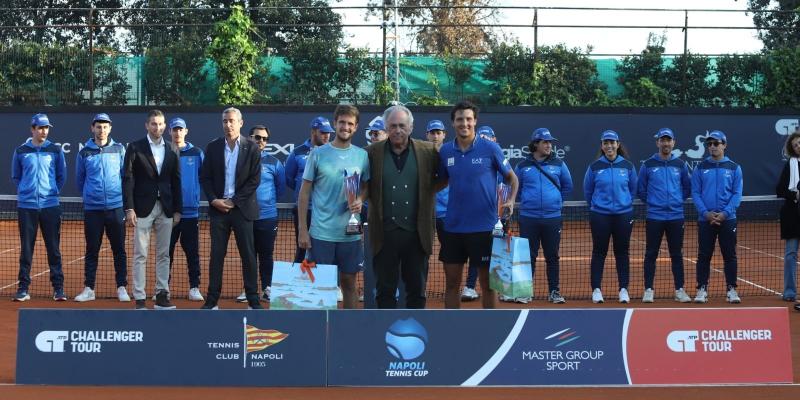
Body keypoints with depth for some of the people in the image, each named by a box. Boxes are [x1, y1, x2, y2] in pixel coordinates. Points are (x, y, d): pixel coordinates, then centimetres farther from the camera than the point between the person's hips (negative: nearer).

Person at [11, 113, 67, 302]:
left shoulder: (55, 150, 5)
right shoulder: (21, 151, 5)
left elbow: (62, 176, 11)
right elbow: (15, 177, 14)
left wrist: (53, 191, 5)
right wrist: (26, 191, 7)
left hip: (50, 206, 0)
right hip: (26, 206, 0)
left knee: (54, 249, 1)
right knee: (26, 249, 4)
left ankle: (58, 288, 6)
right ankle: (23, 288, 10)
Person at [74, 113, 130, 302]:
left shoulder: (119, 149, 4)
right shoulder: (84, 152, 4)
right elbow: (79, 180, 14)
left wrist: (121, 195, 8)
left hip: (116, 207, 0)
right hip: (92, 209, 0)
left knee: (119, 250, 3)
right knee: (92, 250, 5)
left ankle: (122, 287, 9)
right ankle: (88, 289, 12)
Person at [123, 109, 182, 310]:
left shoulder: (171, 151, 11)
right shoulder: (135, 148, 0)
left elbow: (176, 182, 11)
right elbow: (127, 179, -5)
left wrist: (177, 209, 7)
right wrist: (129, 208, -12)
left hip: (166, 209, 4)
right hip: (143, 208, -4)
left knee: (164, 255, 7)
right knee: (140, 255, -2)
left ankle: (162, 295, 15)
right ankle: (140, 298, 2)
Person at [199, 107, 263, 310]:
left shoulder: (251, 147, -1)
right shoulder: (213, 147, 6)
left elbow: (254, 179, -5)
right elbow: (205, 177, 7)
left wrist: (234, 201, -10)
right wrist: (214, 200, -8)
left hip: (242, 208, -2)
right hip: (218, 208, 2)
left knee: (248, 255, 2)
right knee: (216, 255, 4)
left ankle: (253, 300, 8)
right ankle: (212, 300, 9)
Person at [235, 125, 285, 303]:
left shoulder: (274, 163, 1)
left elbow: (281, 187, 9)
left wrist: (269, 201, 8)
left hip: (267, 217, -1)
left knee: (266, 255, 6)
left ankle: (267, 289, 14)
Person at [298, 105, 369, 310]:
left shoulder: (362, 155, 3)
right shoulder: (318, 154, -3)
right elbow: (304, 193, 0)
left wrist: (360, 199, -8)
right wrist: (302, 230, -5)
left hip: (351, 233, 2)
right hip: (321, 233, -2)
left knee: (349, 282, 12)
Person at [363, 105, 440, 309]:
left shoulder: (428, 151, 2)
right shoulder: (373, 152, 2)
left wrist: (429, 191, 0)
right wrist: (360, 199, -5)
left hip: (416, 233, 0)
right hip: (385, 233, 0)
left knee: (416, 289, 10)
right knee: (385, 290, 9)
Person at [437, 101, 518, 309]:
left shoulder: (490, 148, -6)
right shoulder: (445, 151, 4)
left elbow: (511, 178, 3)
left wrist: (511, 201, -14)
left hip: (484, 227, -3)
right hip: (453, 227, 3)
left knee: (487, 283, 7)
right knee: (451, 283, 9)